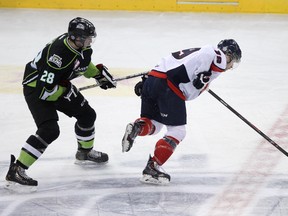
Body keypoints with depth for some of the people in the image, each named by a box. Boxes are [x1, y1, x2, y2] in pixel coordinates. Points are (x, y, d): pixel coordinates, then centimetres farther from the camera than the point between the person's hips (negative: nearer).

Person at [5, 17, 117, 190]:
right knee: (50, 130, -24)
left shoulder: (80, 45, -10)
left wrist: (98, 73, 5)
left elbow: (83, 60, 17)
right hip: (36, 87, -9)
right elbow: (44, 89, -35)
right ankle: (16, 171, -22)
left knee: (87, 114, 15)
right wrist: (65, 91, -20)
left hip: (58, 84, 9)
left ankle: (85, 152, 41)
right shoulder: (59, 55, -36)